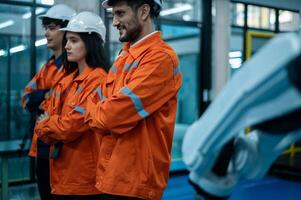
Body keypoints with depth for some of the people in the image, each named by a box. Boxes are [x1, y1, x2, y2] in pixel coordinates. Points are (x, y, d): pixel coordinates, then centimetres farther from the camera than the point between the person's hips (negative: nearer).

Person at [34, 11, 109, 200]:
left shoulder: (98, 79, -14)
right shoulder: (67, 81, 13)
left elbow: (73, 125, -19)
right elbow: (48, 118, 13)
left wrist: (45, 125, -1)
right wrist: (50, 124, -10)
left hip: (84, 175, -8)